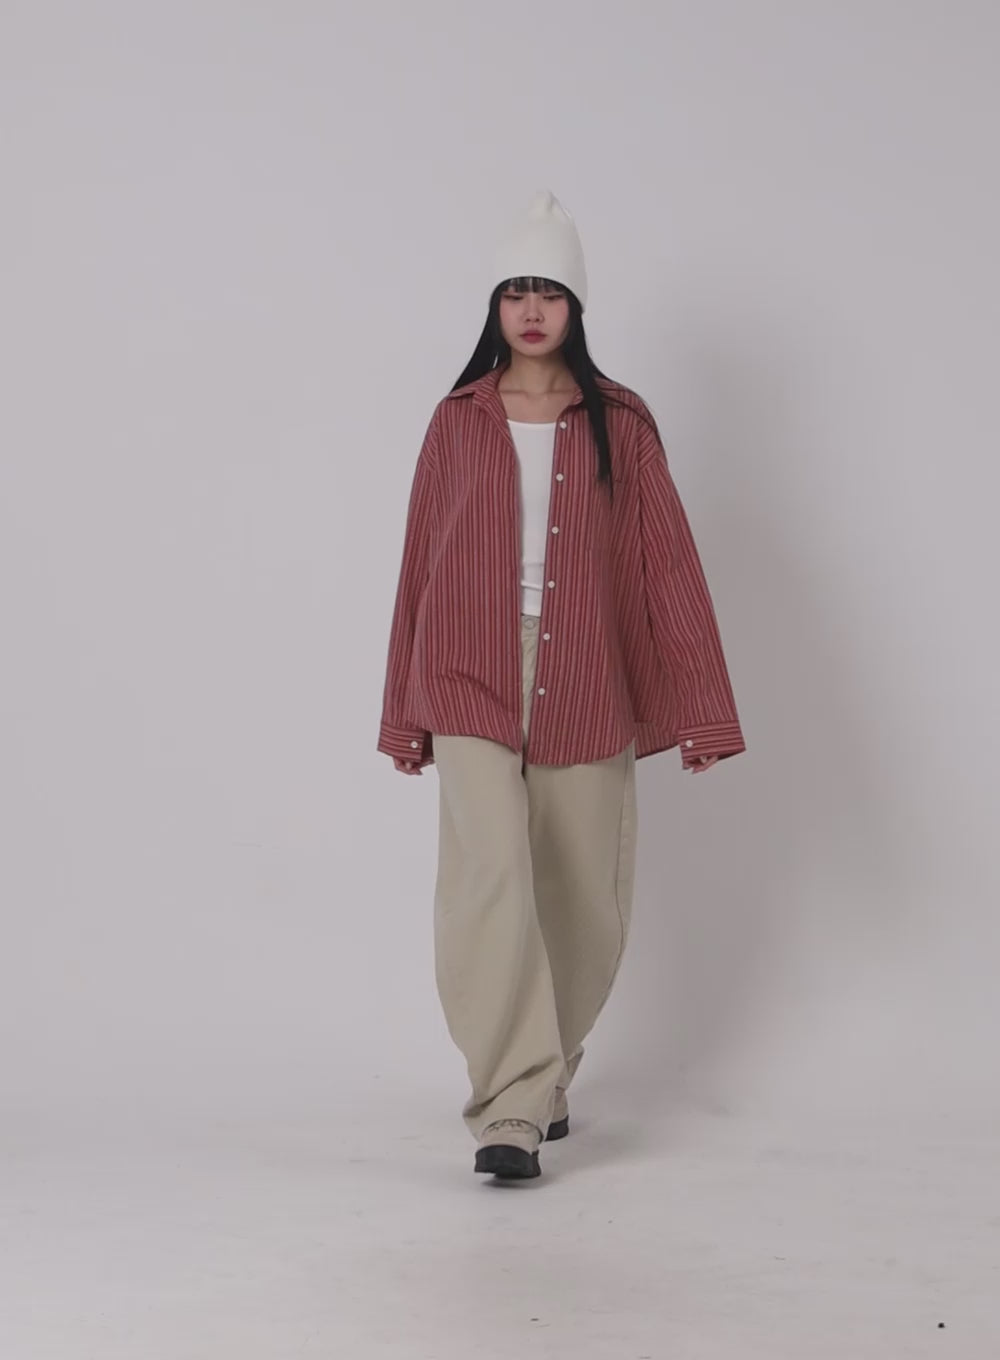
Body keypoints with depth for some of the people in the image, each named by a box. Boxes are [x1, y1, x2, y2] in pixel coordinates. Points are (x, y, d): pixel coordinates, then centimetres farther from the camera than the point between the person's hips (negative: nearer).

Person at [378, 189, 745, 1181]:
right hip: (474, 680, -1)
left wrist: (698, 708, -3)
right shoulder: (458, 422, 6)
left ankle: (545, 1077, 30)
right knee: (491, 876, -18)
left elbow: (664, 564, 2)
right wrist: (407, 713, 10)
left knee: (583, 900, 7)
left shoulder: (619, 423, 5)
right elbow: (421, 563, 9)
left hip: (583, 688, 1)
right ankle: (511, 1109, -16)